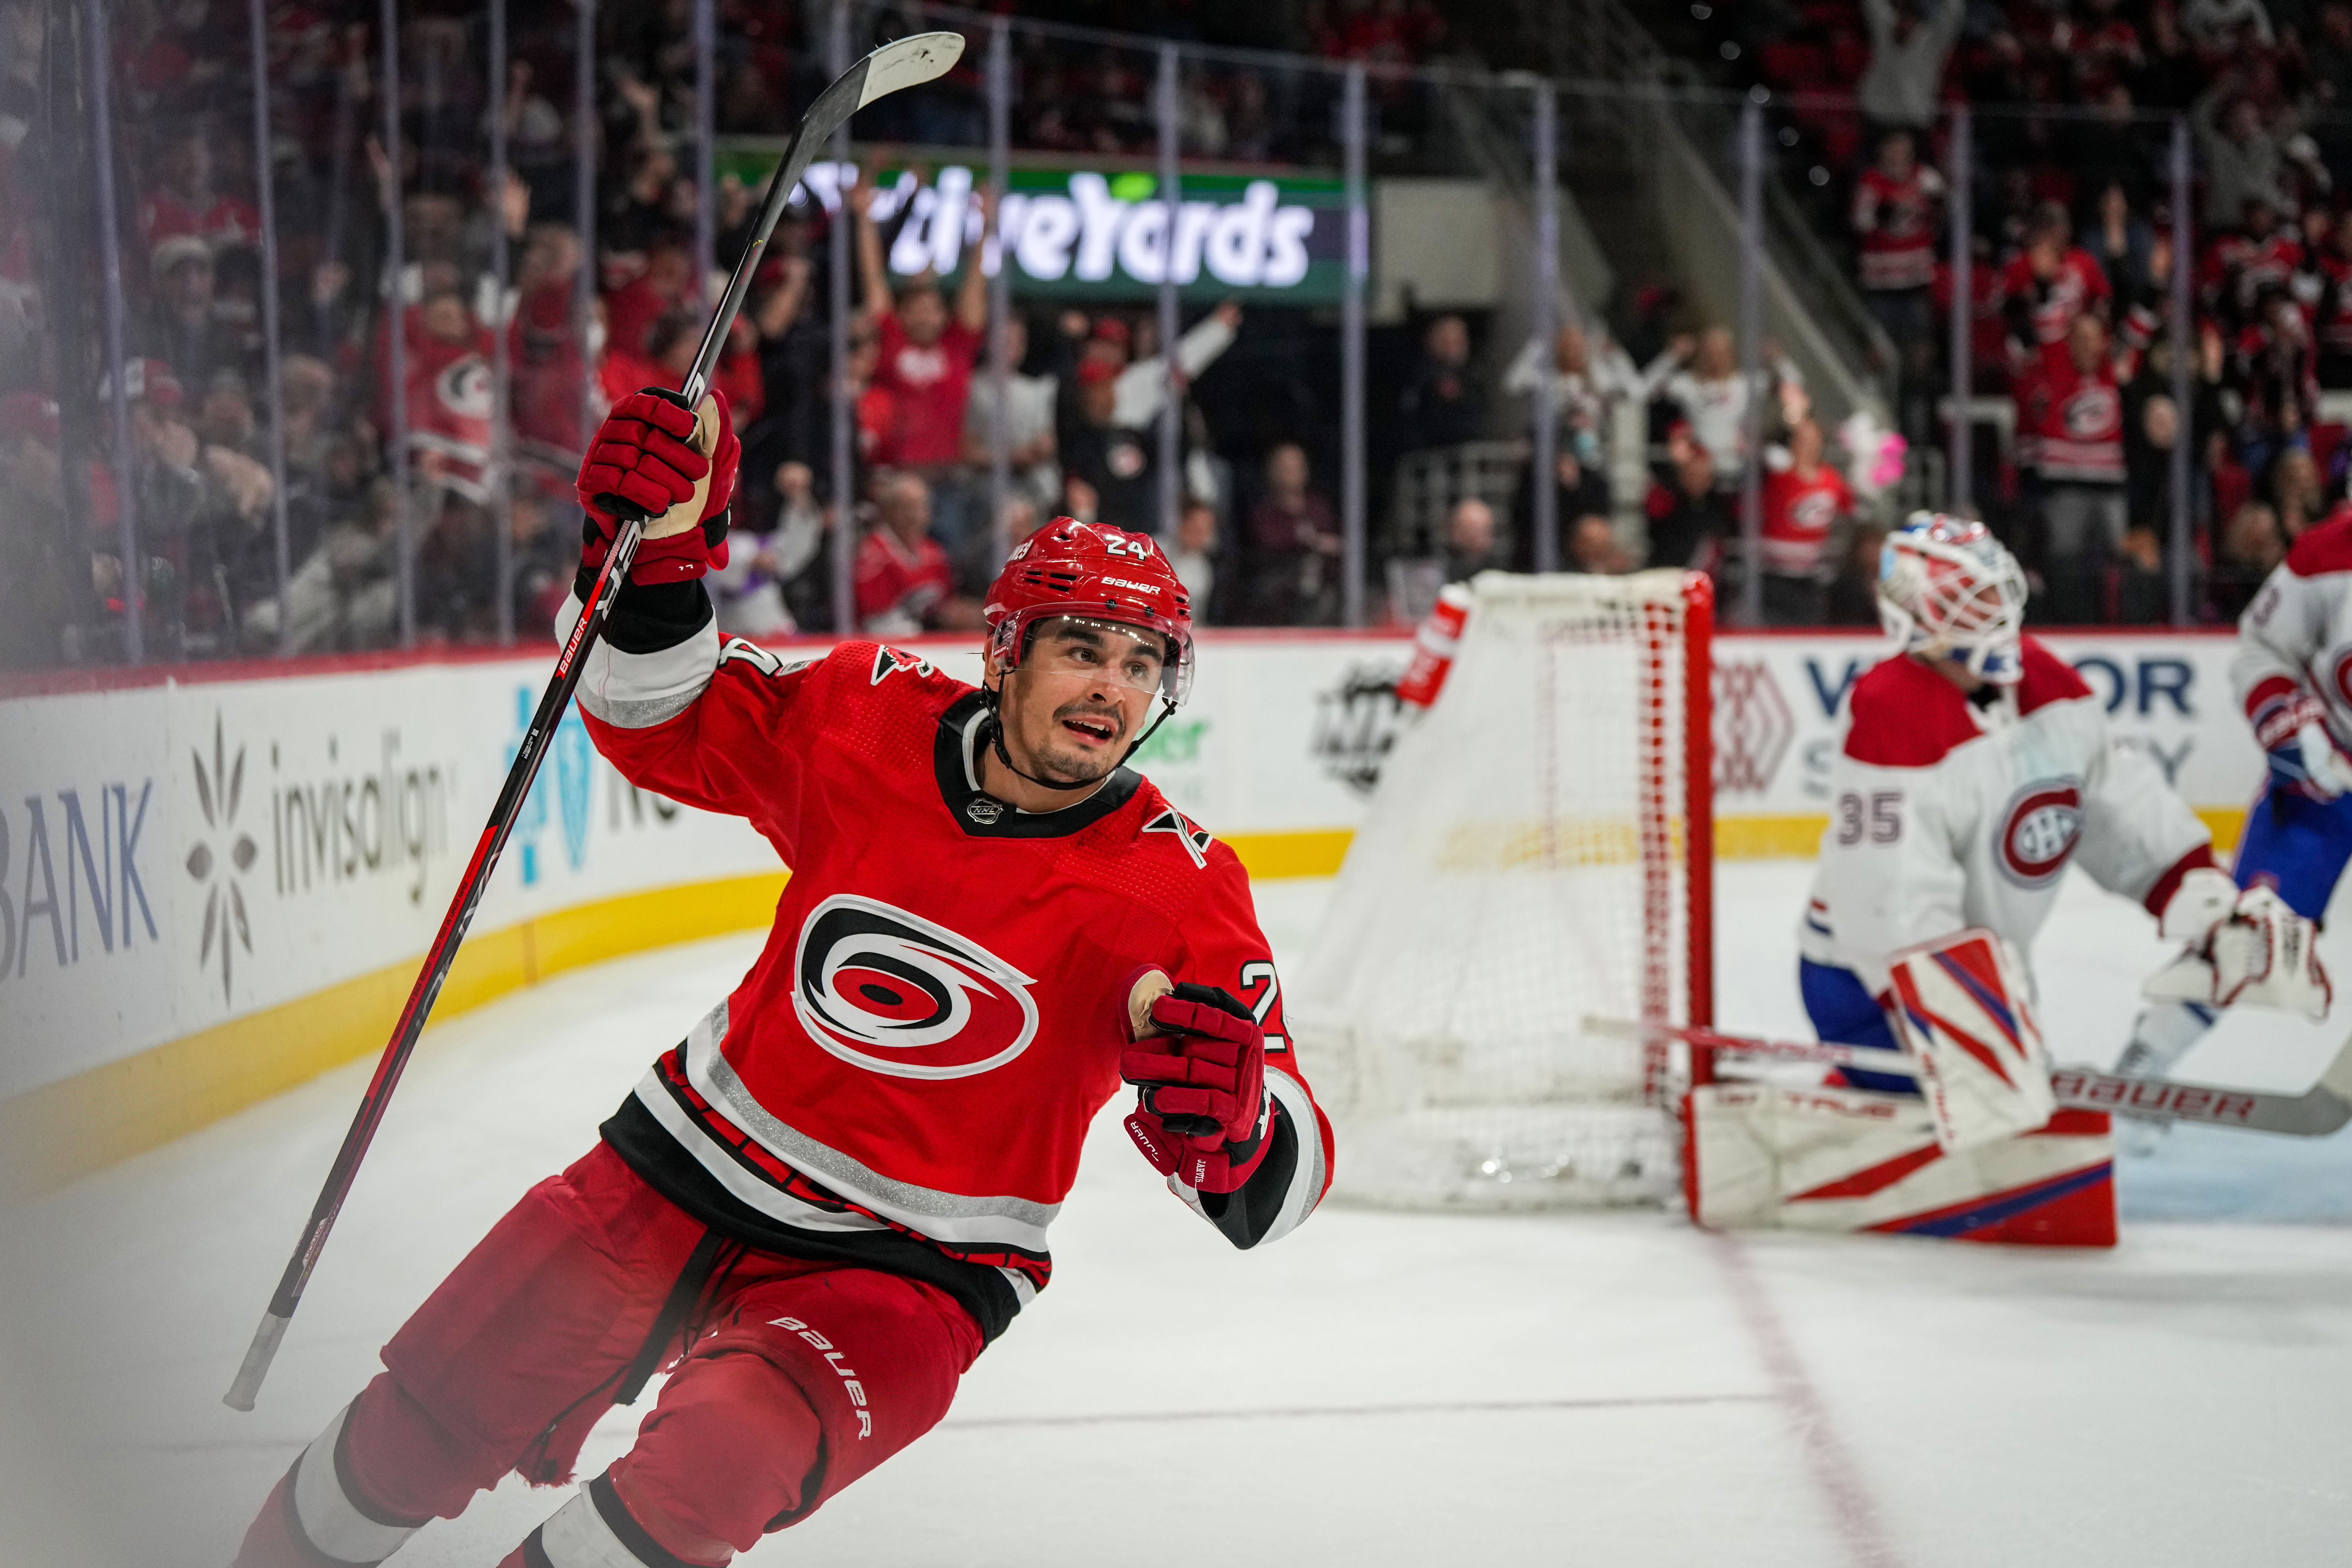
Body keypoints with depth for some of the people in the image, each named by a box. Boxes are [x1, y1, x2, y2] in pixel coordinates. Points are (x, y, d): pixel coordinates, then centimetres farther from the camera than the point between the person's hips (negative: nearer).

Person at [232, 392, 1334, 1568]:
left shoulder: (1176, 891, -16)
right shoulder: (868, 718, -7)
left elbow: (1275, 1192, -19)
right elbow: (659, 722, 6)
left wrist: (1228, 1123, -43)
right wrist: (654, 560, -13)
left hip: (902, 1271, -3)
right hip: (692, 1165, 3)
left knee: (715, 1470, -30)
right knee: (434, 1418, 4)